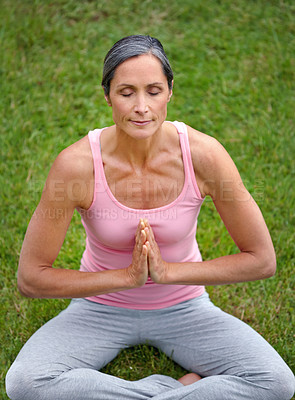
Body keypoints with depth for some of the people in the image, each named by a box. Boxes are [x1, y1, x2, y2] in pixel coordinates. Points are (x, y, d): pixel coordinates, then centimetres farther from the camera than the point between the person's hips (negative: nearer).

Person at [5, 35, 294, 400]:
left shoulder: (203, 154, -21)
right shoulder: (76, 164, -23)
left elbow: (262, 259, -14)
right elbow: (30, 277, -16)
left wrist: (167, 271, -22)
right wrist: (127, 276, -23)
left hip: (182, 306, 1)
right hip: (101, 306, 0)